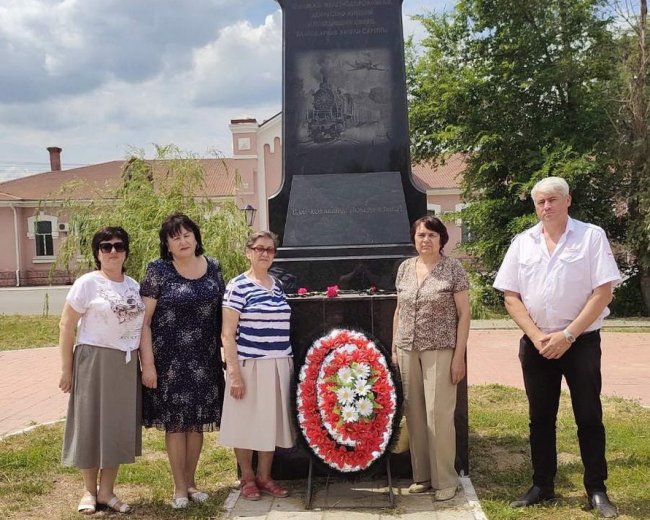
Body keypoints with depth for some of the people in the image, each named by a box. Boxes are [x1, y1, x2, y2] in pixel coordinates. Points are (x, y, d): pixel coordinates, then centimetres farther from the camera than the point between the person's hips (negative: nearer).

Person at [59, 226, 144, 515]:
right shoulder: (87, 283, -7)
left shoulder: (133, 285, 8)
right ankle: (90, 491, 22)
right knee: (91, 424, 5)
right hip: (94, 361, -5)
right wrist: (66, 369, -10)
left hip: (127, 364, 5)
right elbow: (67, 325, -7)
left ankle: (106, 491, 23)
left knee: (119, 427, 10)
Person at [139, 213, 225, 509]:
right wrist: (148, 363, -12)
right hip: (170, 361, -3)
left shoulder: (213, 268, 5)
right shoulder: (158, 271, -6)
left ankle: (191, 482, 27)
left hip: (205, 360, 4)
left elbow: (222, 315, 11)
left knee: (197, 422, 11)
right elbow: (144, 320, -7)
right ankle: (180, 487, 17)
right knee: (175, 422, 3)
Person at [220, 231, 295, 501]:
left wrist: (290, 363, 15)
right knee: (246, 423, 5)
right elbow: (227, 334, -9)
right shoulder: (238, 286, -7)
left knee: (271, 423, 11)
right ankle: (247, 478, 21)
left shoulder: (277, 285, 11)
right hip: (249, 366, -5)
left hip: (279, 366, 6)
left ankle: (264, 477, 25)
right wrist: (234, 372, -15)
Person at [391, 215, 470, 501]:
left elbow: (464, 313, -5)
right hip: (408, 351, 5)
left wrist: (459, 355, -10)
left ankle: (445, 480, 9)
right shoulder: (405, 268, 10)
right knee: (414, 415, 7)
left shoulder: (453, 268, -4)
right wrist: (394, 348, 12)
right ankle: (422, 475, 20)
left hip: (440, 351, -5)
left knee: (439, 414, -4)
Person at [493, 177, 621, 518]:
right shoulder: (523, 242, 5)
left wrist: (567, 335, -15)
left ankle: (597, 490, 15)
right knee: (540, 417, 10)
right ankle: (542, 486, 22)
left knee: (589, 417, 2)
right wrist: (536, 336, -8)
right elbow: (511, 296, 4)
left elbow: (603, 293, -10)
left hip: (581, 342, -3)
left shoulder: (591, 236, -4)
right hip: (535, 344, 3)